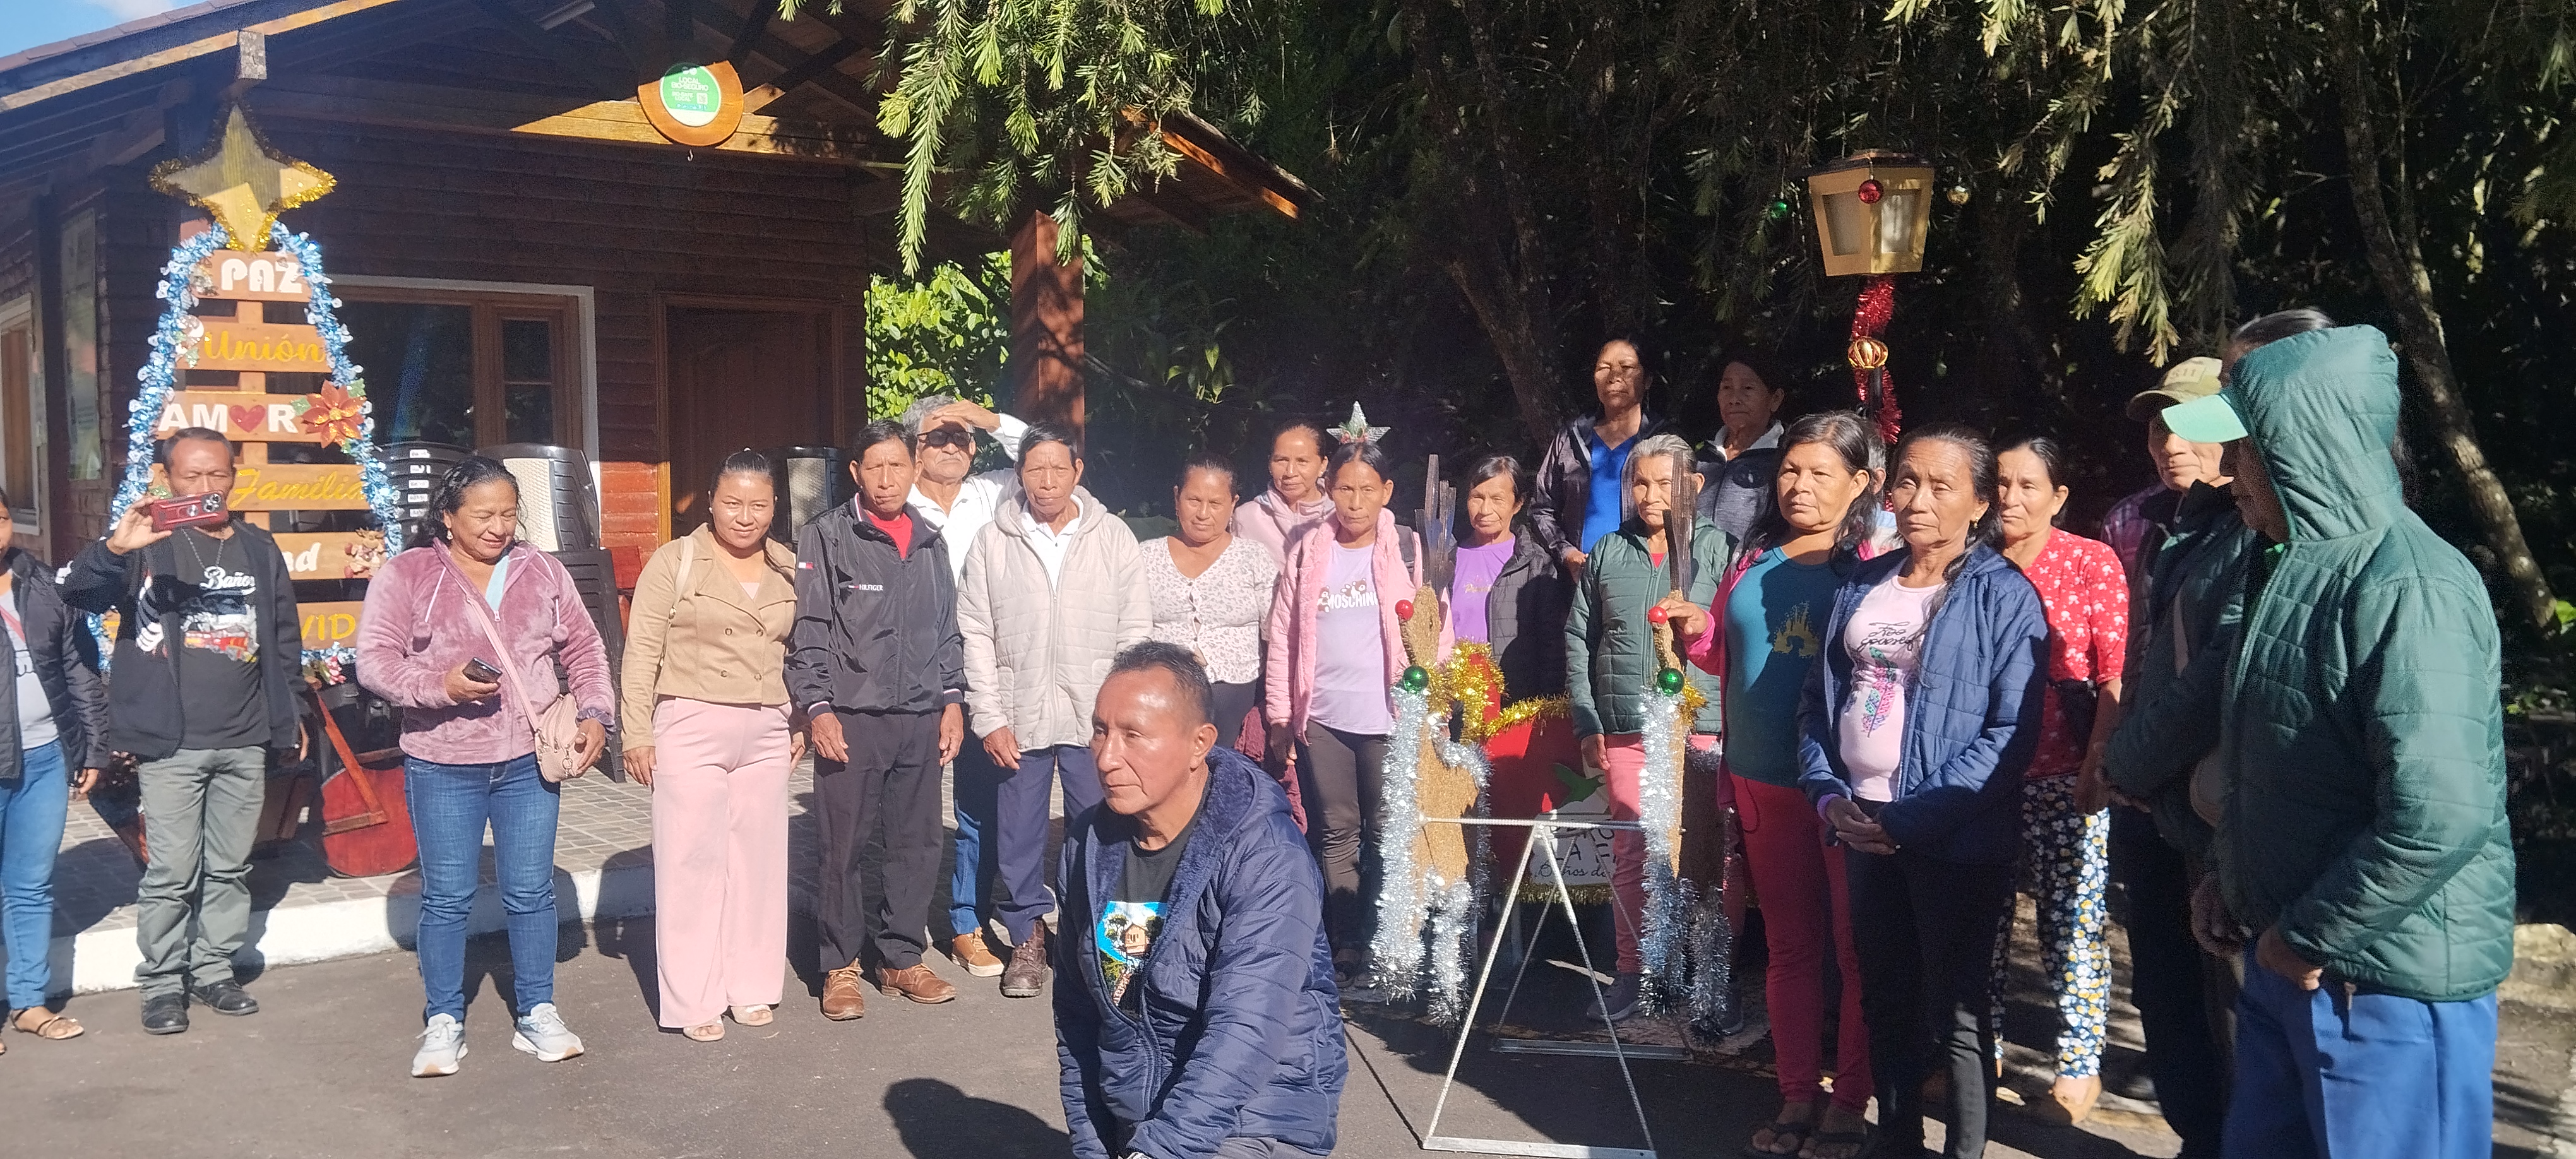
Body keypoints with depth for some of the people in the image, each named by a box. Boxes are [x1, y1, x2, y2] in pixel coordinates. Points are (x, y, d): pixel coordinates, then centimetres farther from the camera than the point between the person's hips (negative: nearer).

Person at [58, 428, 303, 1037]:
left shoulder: (259, 548, 11)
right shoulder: (149, 545, -2)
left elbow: (285, 635, 17)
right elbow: (78, 593, -17)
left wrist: (289, 710, 16)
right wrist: (114, 548, -36)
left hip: (245, 741, 4)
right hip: (171, 742, -4)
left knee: (230, 869, 12)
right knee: (171, 872, -1)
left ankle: (215, 970, 24)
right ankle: (163, 983, 12)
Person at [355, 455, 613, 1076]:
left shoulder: (542, 572, 6)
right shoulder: (406, 576, -3)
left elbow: (585, 651, 11)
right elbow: (375, 662, -7)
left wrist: (594, 713, -1)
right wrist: (442, 685, -22)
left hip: (530, 762, 2)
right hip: (442, 768, -2)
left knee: (531, 891, 8)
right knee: (447, 898, 6)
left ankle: (537, 1014, 21)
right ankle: (443, 1024, 19)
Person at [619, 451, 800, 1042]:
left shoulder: (789, 569, 9)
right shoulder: (675, 561, -3)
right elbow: (641, 652, -4)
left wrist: (801, 722, 10)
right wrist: (637, 733, -7)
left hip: (766, 734, 4)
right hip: (691, 728, -4)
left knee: (759, 861, 7)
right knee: (691, 862, 0)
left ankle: (751, 986, 19)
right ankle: (693, 1000, 9)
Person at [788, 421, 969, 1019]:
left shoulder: (930, 541, 13)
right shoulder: (826, 537, -2)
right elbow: (808, 632, -5)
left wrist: (952, 699, 11)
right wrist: (818, 708, -11)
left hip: (921, 720, 5)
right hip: (851, 720, -5)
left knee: (917, 843, 9)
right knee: (845, 847, 1)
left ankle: (902, 959, 22)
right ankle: (841, 967, 13)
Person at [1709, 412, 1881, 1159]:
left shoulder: (1879, 558, -5)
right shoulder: (1757, 557, 12)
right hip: (1765, 780, 5)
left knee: (1857, 945, 5)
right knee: (1789, 944, 12)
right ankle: (1797, 1097, 22)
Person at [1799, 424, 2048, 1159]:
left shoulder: (2004, 596, -9)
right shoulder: (1862, 587, 9)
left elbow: (2011, 735, -16)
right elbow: (1821, 698, 12)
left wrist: (1912, 818, -19)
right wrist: (1826, 793, -4)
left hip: (1956, 842, -5)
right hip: (1862, 830, 6)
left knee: (1954, 1015, 4)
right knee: (1886, 1005, 16)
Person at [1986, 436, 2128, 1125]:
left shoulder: (2092, 563, -2)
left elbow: (2114, 677, -5)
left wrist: (2097, 766, -13)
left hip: (2065, 776, -3)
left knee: (2072, 922, 3)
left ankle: (2079, 1066, 14)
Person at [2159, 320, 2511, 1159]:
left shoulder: (2409, 585, -20)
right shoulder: (2293, 567, 9)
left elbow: (2440, 816, -28)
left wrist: (2310, 937, -18)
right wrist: (2228, 878, 9)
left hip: (2388, 981, -8)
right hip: (2283, 960, 9)